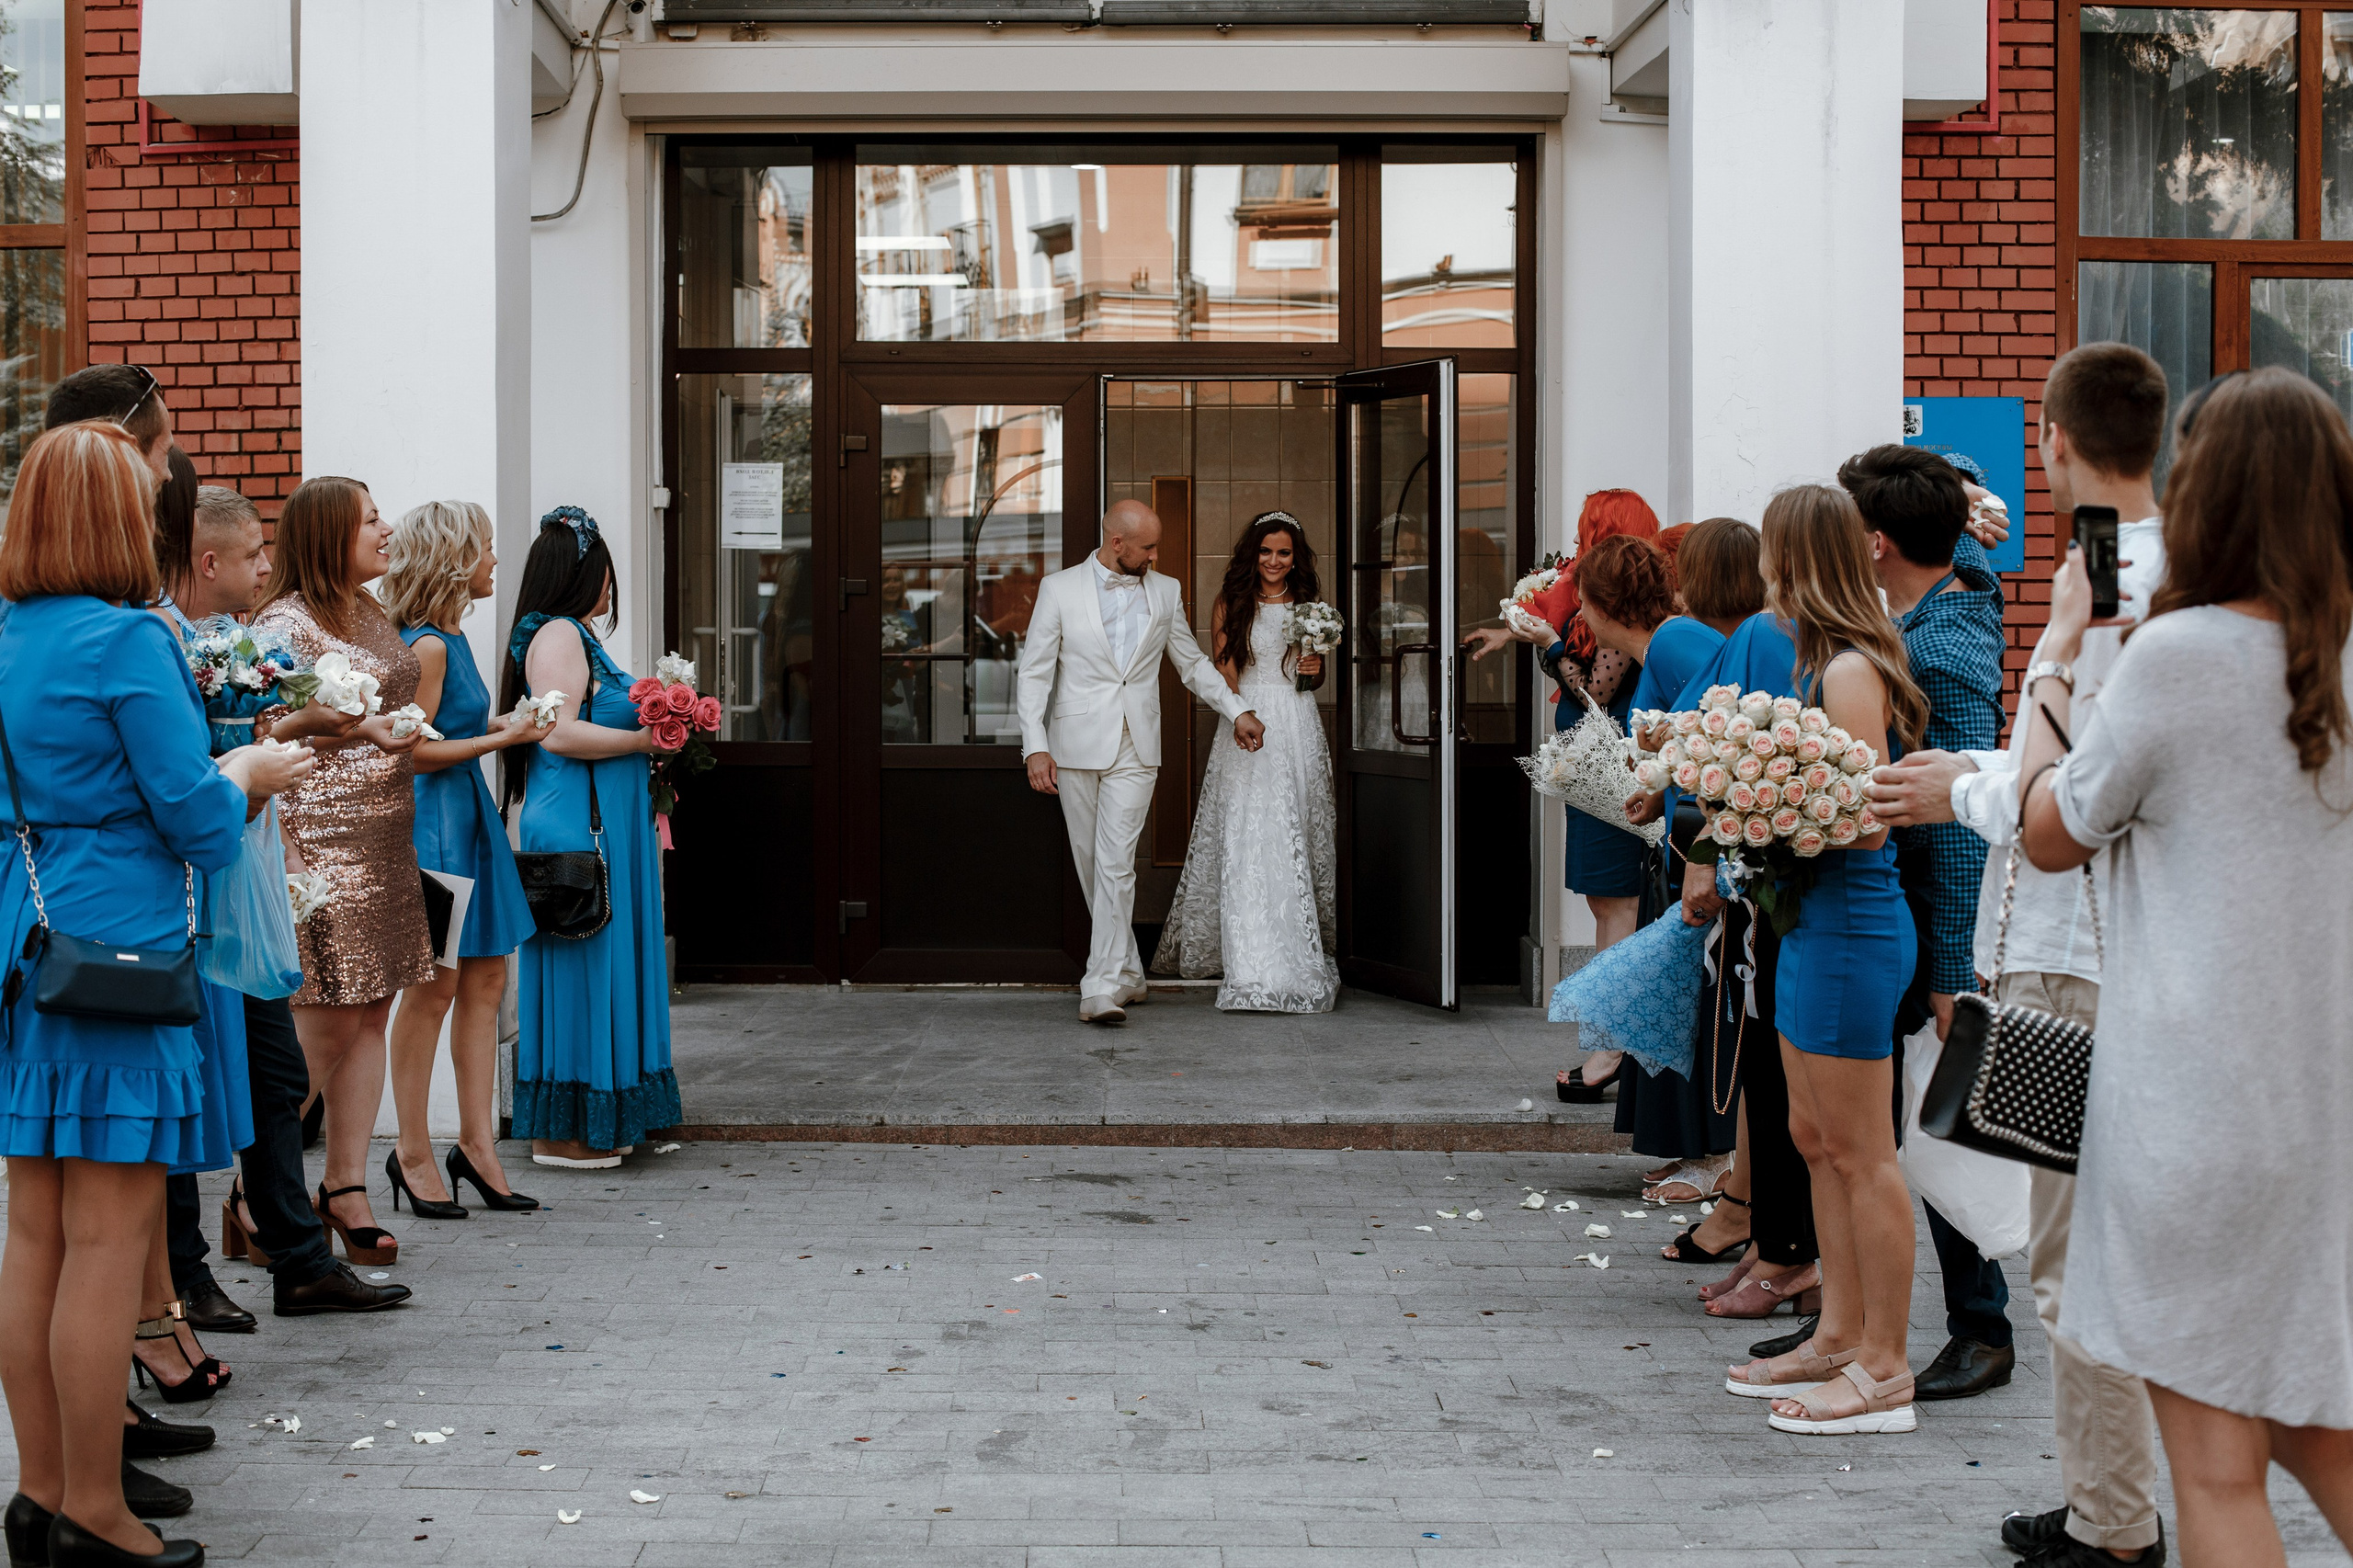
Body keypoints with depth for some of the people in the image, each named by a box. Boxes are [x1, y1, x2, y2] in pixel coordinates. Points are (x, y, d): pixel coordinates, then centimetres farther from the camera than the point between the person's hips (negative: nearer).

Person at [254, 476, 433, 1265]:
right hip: (322, 836, -8)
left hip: (385, 837, 8)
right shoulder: (287, 623, -10)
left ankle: (346, 1187, 11)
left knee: (369, 1016, 6)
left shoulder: (372, 615, 17)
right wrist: (358, 724, -23)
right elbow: (269, 733, -18)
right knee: (322, 1024, -6)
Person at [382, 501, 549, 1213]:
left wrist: (502, 724, 17)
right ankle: (414, 1154, 6)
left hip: (468, 815, 10)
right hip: (432, 819, -10)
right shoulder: (426, 646, -15)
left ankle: (476, 1145, 14)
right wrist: (502, 738, -13)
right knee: (434, 986, -3)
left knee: (486, 980, 8)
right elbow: (416, 751, -17)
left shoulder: (452, 636, 13)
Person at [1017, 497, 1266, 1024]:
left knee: (1115, 865, -11)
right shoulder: (1060, 589, 0)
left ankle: (1103, 987, -13)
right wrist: (1035, 746, -10)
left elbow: (1192, 662, 21)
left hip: (1134, 750, 0)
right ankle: (1128, 974, 22)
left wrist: (1237, 711, 19)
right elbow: (1034, 672, -1)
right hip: (1077, 747, 0)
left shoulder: (1165, 592, 8)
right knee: (1090, 864, 7)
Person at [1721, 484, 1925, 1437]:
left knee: (1861, 1154, -2)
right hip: (1817, 920, 10)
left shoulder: (1850, 671, -17)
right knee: (1816, 1138, 17)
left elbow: (1867, 820, -21)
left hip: (1851, 924, -10)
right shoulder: (1825, 660, 12)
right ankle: (1839, 1338, 27)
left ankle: (1884, 1370, 6)